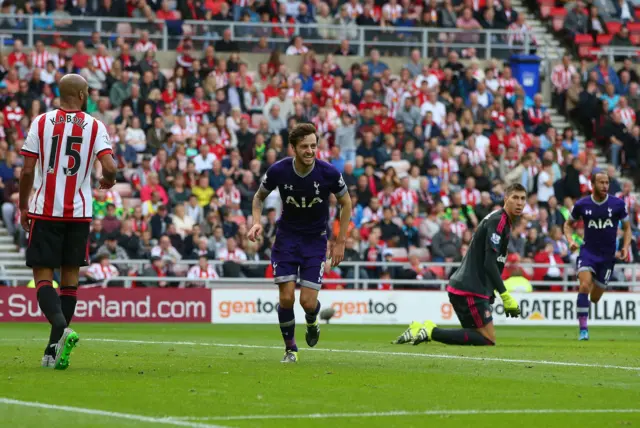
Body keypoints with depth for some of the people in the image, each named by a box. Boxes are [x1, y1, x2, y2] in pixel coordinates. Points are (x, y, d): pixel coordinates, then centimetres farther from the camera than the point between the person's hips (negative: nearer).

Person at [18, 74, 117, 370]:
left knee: (43, 275, 1)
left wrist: (23, 207, 10)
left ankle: (60, 326, -26)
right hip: (79, 212, 1)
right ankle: (54, 350, 9)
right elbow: (109, 168, -11)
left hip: (45, 211, -1)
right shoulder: (95, 127, -1)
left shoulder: (41, 122, 0)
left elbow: (28, 170, -2)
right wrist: (108, 180, 12)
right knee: (70, 277, 10)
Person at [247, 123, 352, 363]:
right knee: (287, 297, -9)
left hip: (316, 239, -1)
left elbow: (346, 203, 1)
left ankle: (312, 323, 29)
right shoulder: (278, 171, -15)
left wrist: (340, 242, -1)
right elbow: (259, 196, 6)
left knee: (308, 302, -9)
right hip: (287, 237, 1)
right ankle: (290, 349, 13)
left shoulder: (328, 173, -17)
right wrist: (257, 222, -13)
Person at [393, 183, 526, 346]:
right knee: (488, 340, -10)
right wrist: (506, 297, -21)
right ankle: (432, 332, -14)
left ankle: (422, 329, 5)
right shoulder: (498, 221, -13)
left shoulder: (504, 222, 18)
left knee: (477, 335, 13)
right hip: (470, 289, -10)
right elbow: (489, 263, -20)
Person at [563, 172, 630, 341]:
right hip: (588, 251, -1)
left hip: (608, 255, 1)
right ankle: (583, 329, -18)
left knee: (595, 298, 6)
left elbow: (627, 227, 7)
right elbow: (568, 224, 11)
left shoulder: (618, 204, -5)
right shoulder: (582, 205, -5)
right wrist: (571, 240, -7)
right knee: (584, 286, -23)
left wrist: (626, 247, -9)